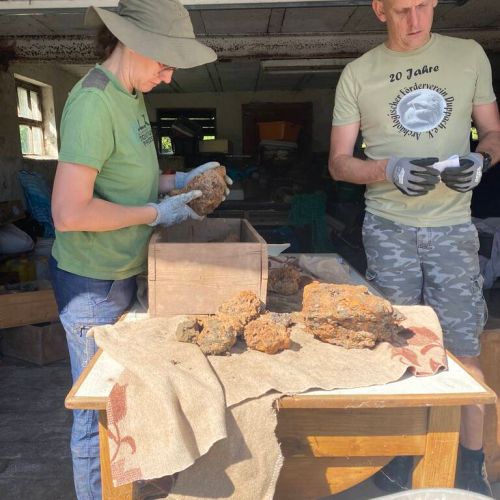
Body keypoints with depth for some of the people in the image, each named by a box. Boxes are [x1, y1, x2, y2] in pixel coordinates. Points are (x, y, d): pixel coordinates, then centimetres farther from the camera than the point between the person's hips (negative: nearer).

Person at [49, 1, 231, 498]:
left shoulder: (131, 97, 9)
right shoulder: (93, 102, -21)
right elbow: (68, 212, -27)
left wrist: (178, 181, 6)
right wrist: (155, 213, -18)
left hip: (122, 272, 9)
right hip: (92, 283, -9)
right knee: (97, 410, 7)